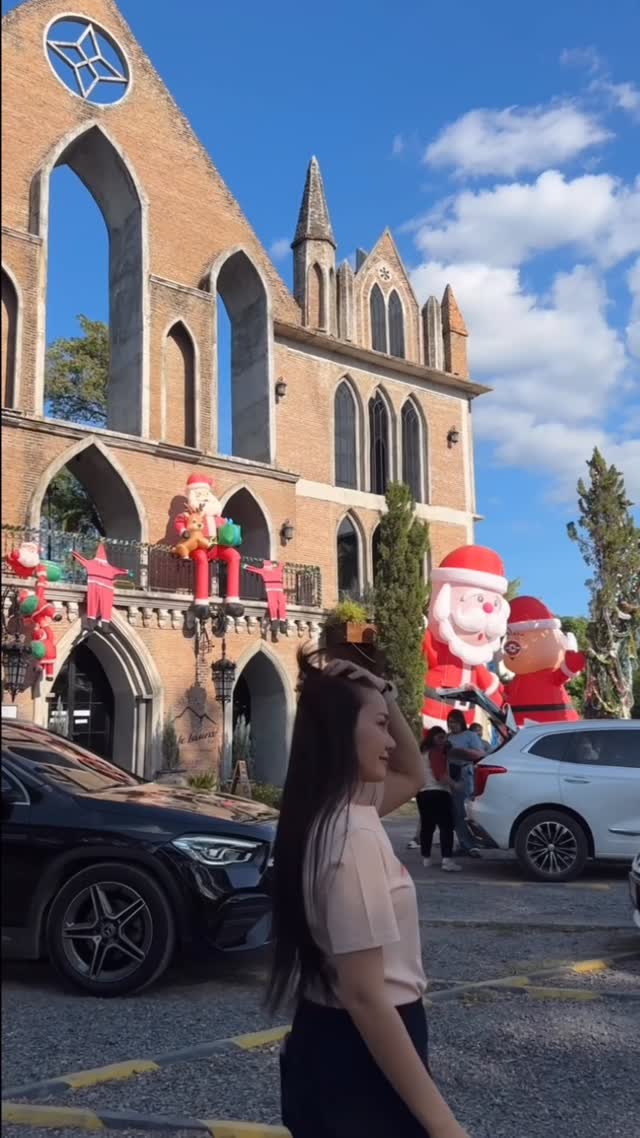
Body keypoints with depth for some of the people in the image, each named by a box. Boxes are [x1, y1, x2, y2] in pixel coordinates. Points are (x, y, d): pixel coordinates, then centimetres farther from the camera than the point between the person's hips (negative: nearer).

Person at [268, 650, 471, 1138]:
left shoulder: (332, 814, 3)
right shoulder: (354, 836, -25)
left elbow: (413, 776, 20)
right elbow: (365, 996, -26)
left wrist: (388, 699, 2)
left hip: (325, 1040, 9)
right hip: (362, 1056, -9)